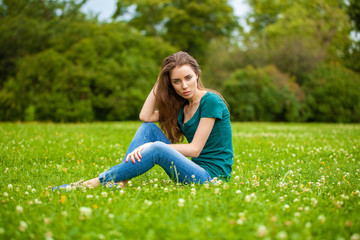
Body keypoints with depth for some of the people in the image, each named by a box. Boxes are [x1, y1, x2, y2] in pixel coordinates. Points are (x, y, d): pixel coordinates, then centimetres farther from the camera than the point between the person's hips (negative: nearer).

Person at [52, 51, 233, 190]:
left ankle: (95, 183, -23)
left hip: (212, 176, -8)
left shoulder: (211, 101, -11)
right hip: (193, 171, 8)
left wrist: (152, 146, -19)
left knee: (157, 149, -31)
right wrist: (159, 82, 5)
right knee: (148, 128, -4)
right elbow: (145, 116, 2)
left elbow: (195, 149, -16)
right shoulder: (182, 106, 14)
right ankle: (120, 182, -17)